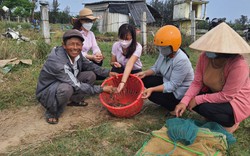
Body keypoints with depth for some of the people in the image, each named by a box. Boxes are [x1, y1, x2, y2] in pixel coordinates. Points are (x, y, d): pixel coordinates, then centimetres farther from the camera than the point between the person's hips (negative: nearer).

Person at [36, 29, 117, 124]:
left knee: (90, 75, -4)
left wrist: (108, 73, -8)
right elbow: (77, 86, -31)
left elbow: (90, 65, 5)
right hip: (47, 92, -7)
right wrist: (102, 89, -26)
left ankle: (74, 100, 11)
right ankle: (52, 112, -11)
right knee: (66, 88, -39)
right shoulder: (57, 61, -34)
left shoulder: (76, 54, -14)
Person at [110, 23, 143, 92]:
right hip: (122, 70, 2)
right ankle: (116, 86, -3)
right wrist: (115, 64, -32)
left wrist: (123, 82, -56)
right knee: (115, 69, -29)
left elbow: (130, 64, -44)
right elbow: (112, 62, -5)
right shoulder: (116, 45, -18)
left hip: (135, 71, -1)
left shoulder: (137, 47, -29)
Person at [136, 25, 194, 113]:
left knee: (152, 94, -22)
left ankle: (175, 107, -2)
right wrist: (145, 73, -14)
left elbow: (172, 85, -31)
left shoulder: (181, 61, -32)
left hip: (179, 92, -9)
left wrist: (152, 89, -38)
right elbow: (156, 68, 7)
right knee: (145, 80, -5)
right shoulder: (164, 53, -6)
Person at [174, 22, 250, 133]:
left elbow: (226, 96, -30)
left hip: (236, 100, -6)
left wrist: (198, 100, -28)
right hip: (214, 93, 6)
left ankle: (231, 123, 1)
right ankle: (215, 118, 9)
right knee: (189, 100, -12)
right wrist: (184, 101, -27)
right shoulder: (204, 57, -17)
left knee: (206, 108, -30)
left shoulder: (239, 65, -33)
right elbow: (196, 83, -14)